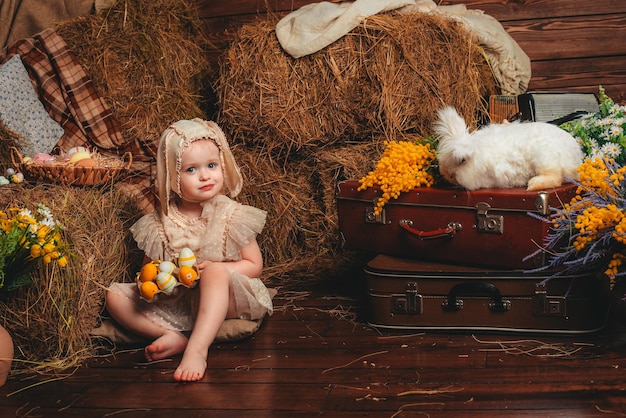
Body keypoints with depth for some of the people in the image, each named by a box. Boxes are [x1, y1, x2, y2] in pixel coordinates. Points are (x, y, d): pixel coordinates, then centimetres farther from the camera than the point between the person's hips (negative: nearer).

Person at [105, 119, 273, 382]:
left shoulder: (231, 216, -7)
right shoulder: (160, 223, 0)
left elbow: (254, 265, -5)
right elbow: (149, 265, 12)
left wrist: (212, 268, -20)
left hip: (219, 300, -4)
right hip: (171, 300, 4)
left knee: (216, 273, -35)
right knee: (115, 296, -9)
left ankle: (197, 349, -44)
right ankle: (173, 337, -25)